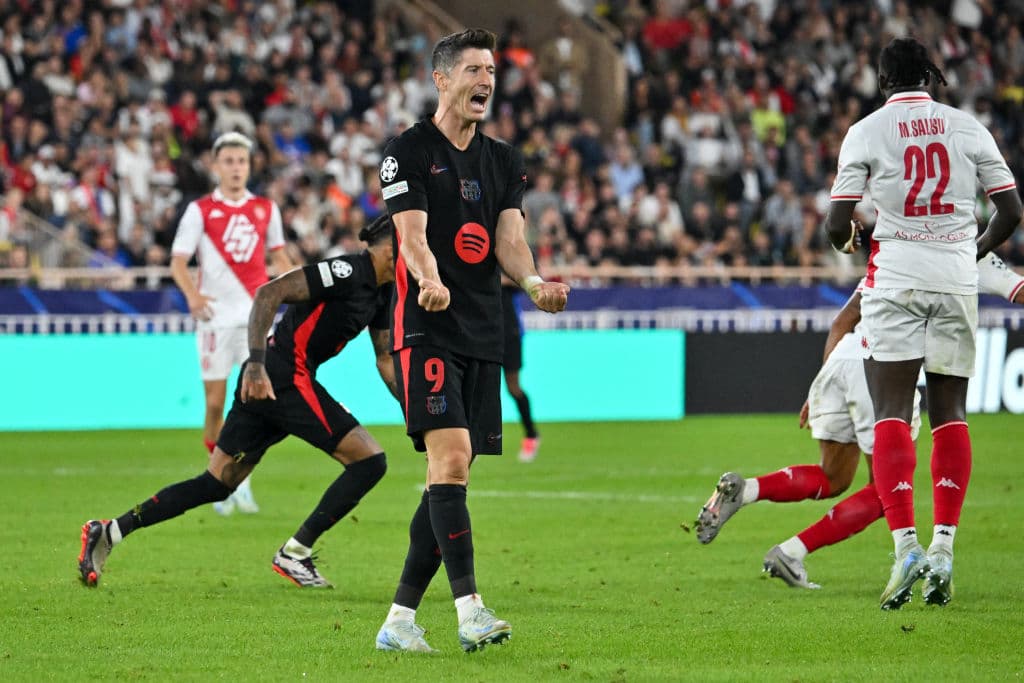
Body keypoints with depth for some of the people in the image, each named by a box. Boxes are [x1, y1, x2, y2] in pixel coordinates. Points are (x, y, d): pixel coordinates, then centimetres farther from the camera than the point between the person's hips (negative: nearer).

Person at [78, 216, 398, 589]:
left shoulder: (381, 293, 15)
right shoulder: (346, 271, -14)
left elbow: (385, 360, 27)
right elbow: (268, 294, -21)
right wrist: (257, 363, -28)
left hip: (264, 381, 10)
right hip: (286, 379, -10)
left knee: (216, 484, 10)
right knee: (369, 460, -8)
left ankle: (109, 531, 9)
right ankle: (295, 553, -4)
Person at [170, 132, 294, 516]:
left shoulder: (265, 209, 11)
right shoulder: (200, 210, 2)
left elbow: (278, 257, 21)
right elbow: (178, 263, -1)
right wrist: (193, 296, -20)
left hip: (255, 312, 2)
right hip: (215, 315, -2)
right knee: (215, 403, 0)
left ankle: (243, 482, -3)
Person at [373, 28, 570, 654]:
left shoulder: (504, 160, 16)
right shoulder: (410, 151, -1)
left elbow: (509, 240, 6)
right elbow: (412, 234, -12)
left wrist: (534, 283, -16)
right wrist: (429, 281, -34)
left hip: (484, 335, 6)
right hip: (427, 328, -6)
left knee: (451, 477, 5)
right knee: (451, 458, -19)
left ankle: (400, 619, 10)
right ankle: (470, 610, -24)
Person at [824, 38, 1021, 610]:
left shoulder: (867, 132, -2)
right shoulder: (968, 128, 6)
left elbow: (837, 225, -5)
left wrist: (847, 241, 18)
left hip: (896, 277, -2)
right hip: (957, 280, 2)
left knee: (892, 415, -3)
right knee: (951, 414, 8)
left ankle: (906, 544, -16)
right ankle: (944, 546, 2)